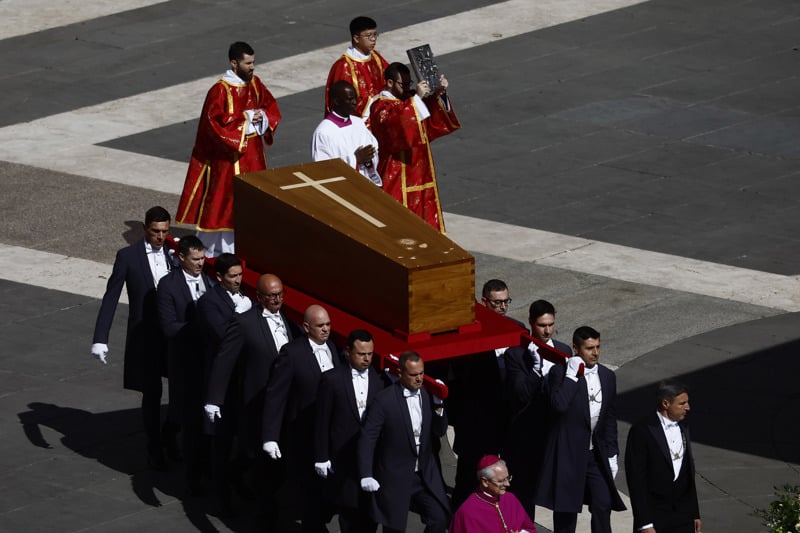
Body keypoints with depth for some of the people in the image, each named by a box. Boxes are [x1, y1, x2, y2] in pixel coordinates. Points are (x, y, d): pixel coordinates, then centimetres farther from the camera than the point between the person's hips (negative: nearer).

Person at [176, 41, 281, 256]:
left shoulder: (255, 84, 4)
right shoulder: (220, 91, -17)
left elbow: (271, 108, 11)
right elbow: (215, 122, -23)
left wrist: (261, 118, -11)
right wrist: (246, 118, -20)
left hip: (252, 152, 7)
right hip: (228, 155, -7)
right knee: (224, 197, -2)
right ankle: (214, 249, 7)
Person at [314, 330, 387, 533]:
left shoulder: (380, 379, 2)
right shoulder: (332, 380, -4)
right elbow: (322, 422, -1)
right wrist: (321, 457, -2)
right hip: (343, 460, -2)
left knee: (370, 511, 3)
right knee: (348, 511, 5)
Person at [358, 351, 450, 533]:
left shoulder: (427, 395, 1)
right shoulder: (385, 400, -14)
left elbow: (439, 432, 4)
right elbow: (367, 439, -12)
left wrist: (438, 404, -12)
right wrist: (366, 476, -17)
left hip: (426, 475, 4)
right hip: (395, 477, -4)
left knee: (440, 518, -3)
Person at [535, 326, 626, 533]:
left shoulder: (607, 376, 7)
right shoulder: (559, 373, -10)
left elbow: (610, 419, 13)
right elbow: (559, 405, -28)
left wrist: (611, 454, 10)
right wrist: (572, 375, -23)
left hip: (597, 454, 4)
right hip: (568, 453, -4)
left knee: (603, 506, -1)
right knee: (566, 510, 5)